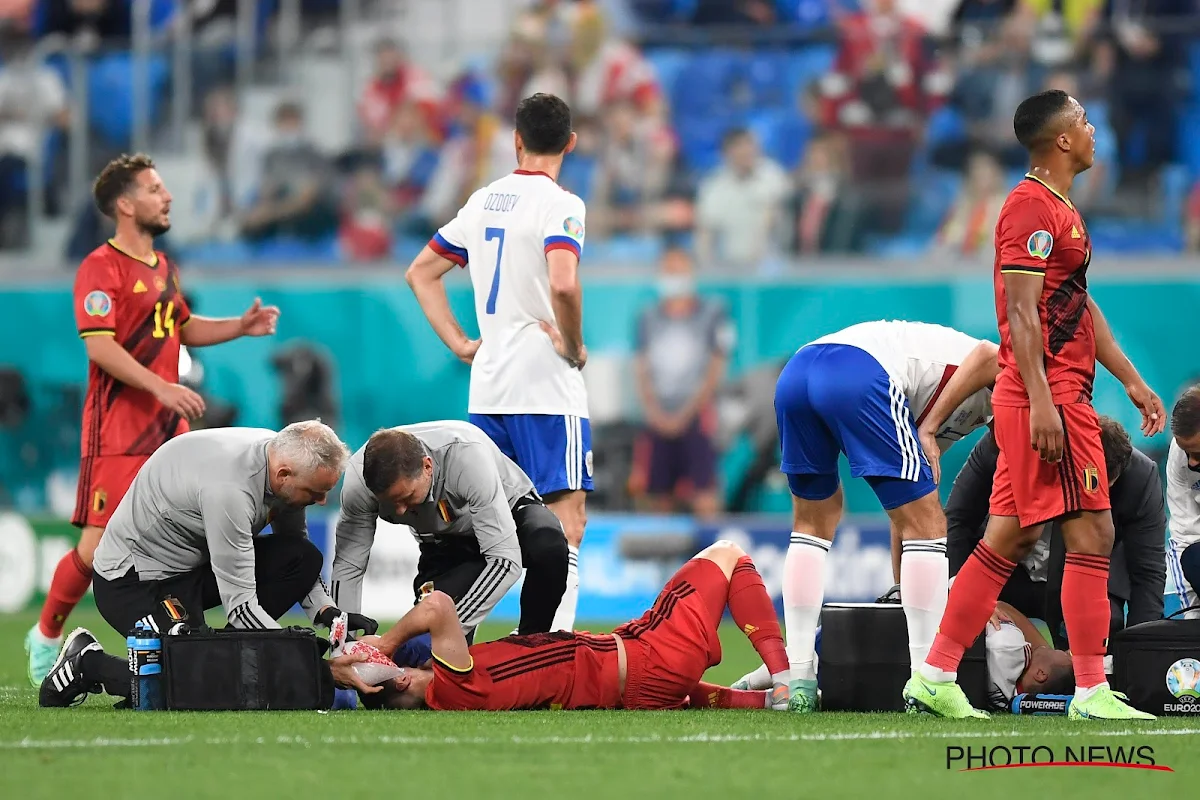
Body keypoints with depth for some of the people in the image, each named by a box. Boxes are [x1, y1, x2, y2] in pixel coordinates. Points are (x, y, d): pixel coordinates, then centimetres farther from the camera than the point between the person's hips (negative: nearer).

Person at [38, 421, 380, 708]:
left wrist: (327, 612, -6)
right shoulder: (229, 488, -34)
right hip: (135, 579, -9)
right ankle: (86, 666, -1)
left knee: (303, 559, -9)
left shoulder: (283, 455, -9)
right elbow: (240, 604, -31)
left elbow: (295, 542, 10)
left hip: (195, 562, 9)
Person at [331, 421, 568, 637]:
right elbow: (347, 566, -19)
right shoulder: (359, 479, -29)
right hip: (446, 543, 3)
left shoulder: (469, 456, -40)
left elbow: (505, 559, -41)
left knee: (549, 546, -38)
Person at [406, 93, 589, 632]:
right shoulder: (559, 205, -9)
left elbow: (420, 273, 21)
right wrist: (575, 347, -11)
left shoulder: (484, 201, 13)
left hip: (486, 385, 7)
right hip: (545, 385, -7)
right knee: (566, 518, -8)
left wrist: (459, 344, 16)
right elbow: (563, 284, -27)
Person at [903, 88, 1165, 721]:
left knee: (1008, 539, 10)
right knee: (1092, 533, -10)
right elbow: (1022, 313, -18)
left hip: (1046, 400, 10)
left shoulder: (1057, 208, 20)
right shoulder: (1033, 207, -12)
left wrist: (1131, 381, 26)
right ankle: (1091, 691, -9)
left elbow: (1083, 308, 26)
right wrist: (1040, 401, -24)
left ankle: (935, 677, 11)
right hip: (1050, 396, -10)